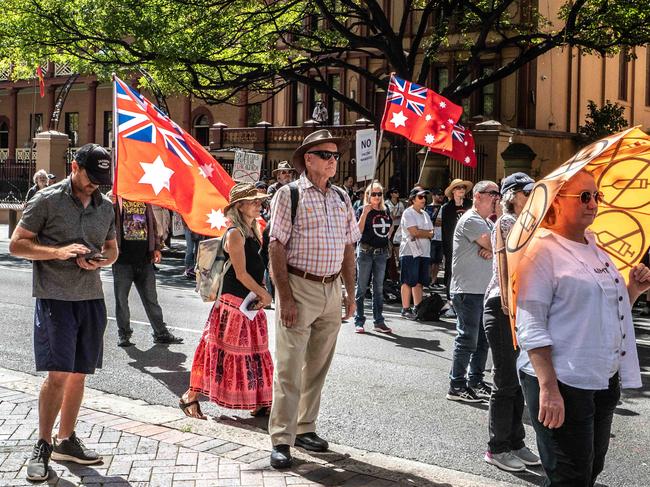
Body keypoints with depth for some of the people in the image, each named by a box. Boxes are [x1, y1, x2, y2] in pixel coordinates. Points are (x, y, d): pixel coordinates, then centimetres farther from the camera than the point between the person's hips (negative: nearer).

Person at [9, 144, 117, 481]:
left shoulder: (105, 206, 11)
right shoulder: (46, 200, -5)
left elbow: (112, 249, 21)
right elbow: (17, 244, -5)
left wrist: (100, 260, -3)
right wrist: (59, 252, -18)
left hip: (91, 298, 5)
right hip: (55, 298, -5)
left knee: (78, 375, 10)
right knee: (58, 375, -8)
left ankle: (65, 441, 24)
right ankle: (42, 446, 7)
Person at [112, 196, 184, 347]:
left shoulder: (145, 199, 12)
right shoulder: (115, 198, 0)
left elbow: (152, 224, 18)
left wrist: (157, 248, 11)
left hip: (144, 258, 3)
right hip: (123, 258, -3)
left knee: (151, 298, 8)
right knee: (121, 298, 5)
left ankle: (161, 333, 14)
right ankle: (124, 334, 17)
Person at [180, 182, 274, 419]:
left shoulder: (254, 231, 11)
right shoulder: (235, 233, -15)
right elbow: (240, 273, -18)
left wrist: (261, 295, -2)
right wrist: (264, 294, -11)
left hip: (252, 303, 9)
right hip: (233, 302, -9)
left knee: (255, 352, 12)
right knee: (224, 351, -3)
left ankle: (258, 402, 20)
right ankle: (191, 396, 9)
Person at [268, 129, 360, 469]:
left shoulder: (341, 198, 11)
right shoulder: (289, 195, -6)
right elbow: (277, 247, -10)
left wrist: (350, 293, 11)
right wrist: (285, 297, -16)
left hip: (332, 290, 6)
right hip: (299, 288, -6)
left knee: (317, 367, 14)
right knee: (289, 368, -4)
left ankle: (305, 428, 27)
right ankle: (281, 440, 2)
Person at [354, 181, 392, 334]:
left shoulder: (385, 212, 13)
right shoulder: (362, 210, -2)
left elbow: (389, 227, 26)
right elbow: (358, 230, -15)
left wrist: (385, 239, 12)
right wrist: (365, 213, -21)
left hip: (381, 252, 5)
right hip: (365, 251, -5)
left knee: (379, 288, 8)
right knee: (361, 288, -2)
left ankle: (379, 321, 13)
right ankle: (359, 322, 2)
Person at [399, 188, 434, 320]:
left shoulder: (425, 214, 18)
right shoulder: (408, 213, -6)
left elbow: (432, 234, 10)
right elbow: (414, 232, -17)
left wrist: (421, 233, -8)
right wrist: (427, 232, -3)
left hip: (424, 252, 7)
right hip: (410, 251, -7)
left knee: (419, 282, 8)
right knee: (408, 282, -4)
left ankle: (417, 309, 14)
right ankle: (406, 309, 0)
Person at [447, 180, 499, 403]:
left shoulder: (488, 223, 19)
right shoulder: (471, 221, -13)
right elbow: (497, 245, -18)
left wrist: (491, 250, -11)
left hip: (484, 290, 9)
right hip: (468, 291, -9)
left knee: (483, 340, 14)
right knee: (467, 339, -6)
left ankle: (475, 381, 25)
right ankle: (456, 386, 3)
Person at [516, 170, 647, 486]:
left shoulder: (594, 248, 14)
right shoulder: (542, 250, -11)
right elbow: (530, 327, -17)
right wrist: (548, 388, -23)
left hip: (604, 382, 8)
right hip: (562, 384, -8)